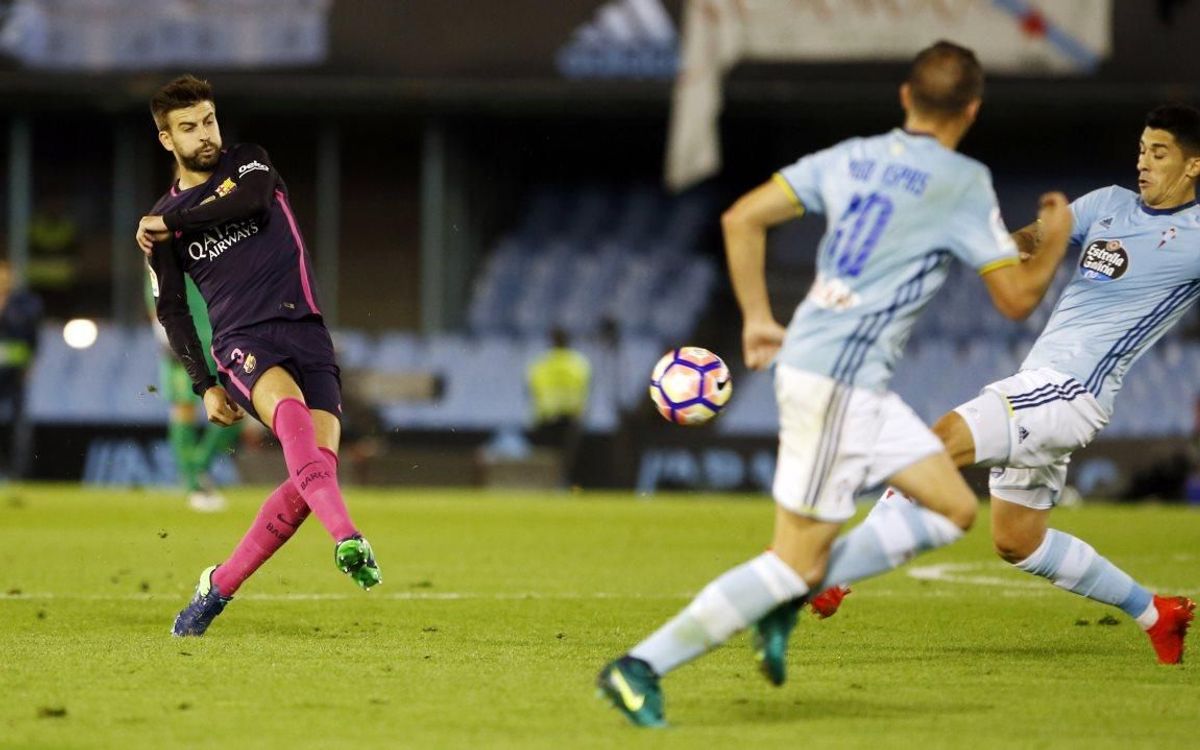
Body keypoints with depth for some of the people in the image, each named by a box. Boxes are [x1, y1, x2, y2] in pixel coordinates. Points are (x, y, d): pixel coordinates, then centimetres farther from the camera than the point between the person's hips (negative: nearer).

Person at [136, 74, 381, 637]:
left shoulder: (248, 164, 11)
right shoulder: (163, 220, 14)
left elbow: (253, 200, -14)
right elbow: (172, 311, 20)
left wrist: (170, 224, -6)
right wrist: (204, 385, 9)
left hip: (306, 333, 1)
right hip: (241, 341, -1)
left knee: (318, 467, -16)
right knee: (288, 404, -36)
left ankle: (219, 586, 0)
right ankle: (347, 538, -56)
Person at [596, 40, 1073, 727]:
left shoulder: (851, 157, 11)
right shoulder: (963, 183, -8)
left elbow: (742, 218, 9)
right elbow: (1017, 297, -6)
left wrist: (758, 317, 16)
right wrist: (1056, 239, 12)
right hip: (839, 380, -9)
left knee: (954, 510, 14)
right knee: (798, 557, -6)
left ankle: (794, 592, 8)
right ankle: (643, 667, -7)